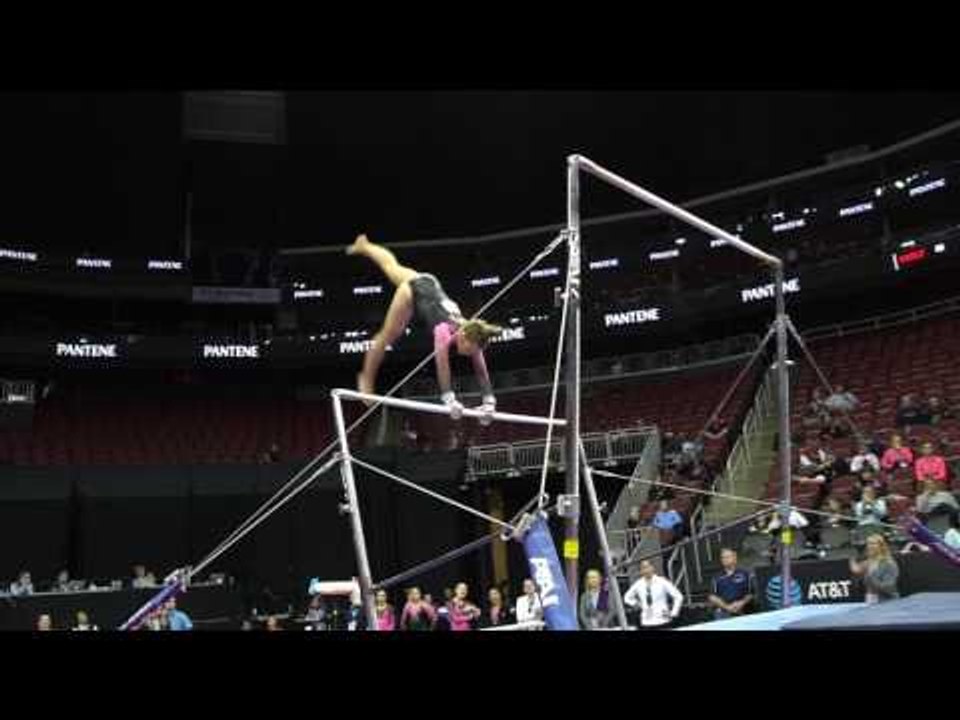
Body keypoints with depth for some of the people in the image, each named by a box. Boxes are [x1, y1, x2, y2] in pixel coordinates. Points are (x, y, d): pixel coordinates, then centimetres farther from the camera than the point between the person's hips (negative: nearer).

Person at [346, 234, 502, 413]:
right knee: (388, 336, 5)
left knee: (393, 267, 30)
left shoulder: (470, 334, -23)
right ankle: (366, 379, 22)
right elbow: (442, 366, -47)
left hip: (430, 285, 5)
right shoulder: (445, 331, -39)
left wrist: (489, 401, -27)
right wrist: (450, 400, -55)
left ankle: (365, 246, 55)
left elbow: (482, 371, -21)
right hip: (415, 288, -5)